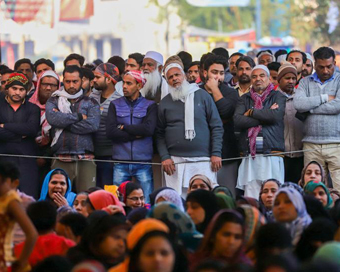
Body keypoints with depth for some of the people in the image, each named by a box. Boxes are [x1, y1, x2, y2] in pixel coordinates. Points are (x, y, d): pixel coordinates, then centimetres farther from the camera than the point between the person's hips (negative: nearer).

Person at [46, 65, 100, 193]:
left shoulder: (91, 103, 13)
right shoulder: (53, 101, 14)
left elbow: (93, 124, -7)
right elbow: (52, 118, -9)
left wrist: (64, 122, -4)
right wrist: (79, 116, -4)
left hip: (85, 160, 0)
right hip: (61, 161, 0)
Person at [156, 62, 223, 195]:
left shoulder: (202, 96, 7)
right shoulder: (165, 103, 10)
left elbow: (216, 126, 6)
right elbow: (159, 134, 10)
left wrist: (216, 154, -2)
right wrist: (164, 157, -3)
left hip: (202, 160, -1)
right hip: (175, 161, 1)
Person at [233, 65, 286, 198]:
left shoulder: (278, 97, 11)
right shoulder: (244, 99, 17)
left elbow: (276, 115, -10)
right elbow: (238, 121, 0)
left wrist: (251, 112, 2)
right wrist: (265, 116, -4)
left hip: (272, 156, -2)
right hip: (249, 157, 2)